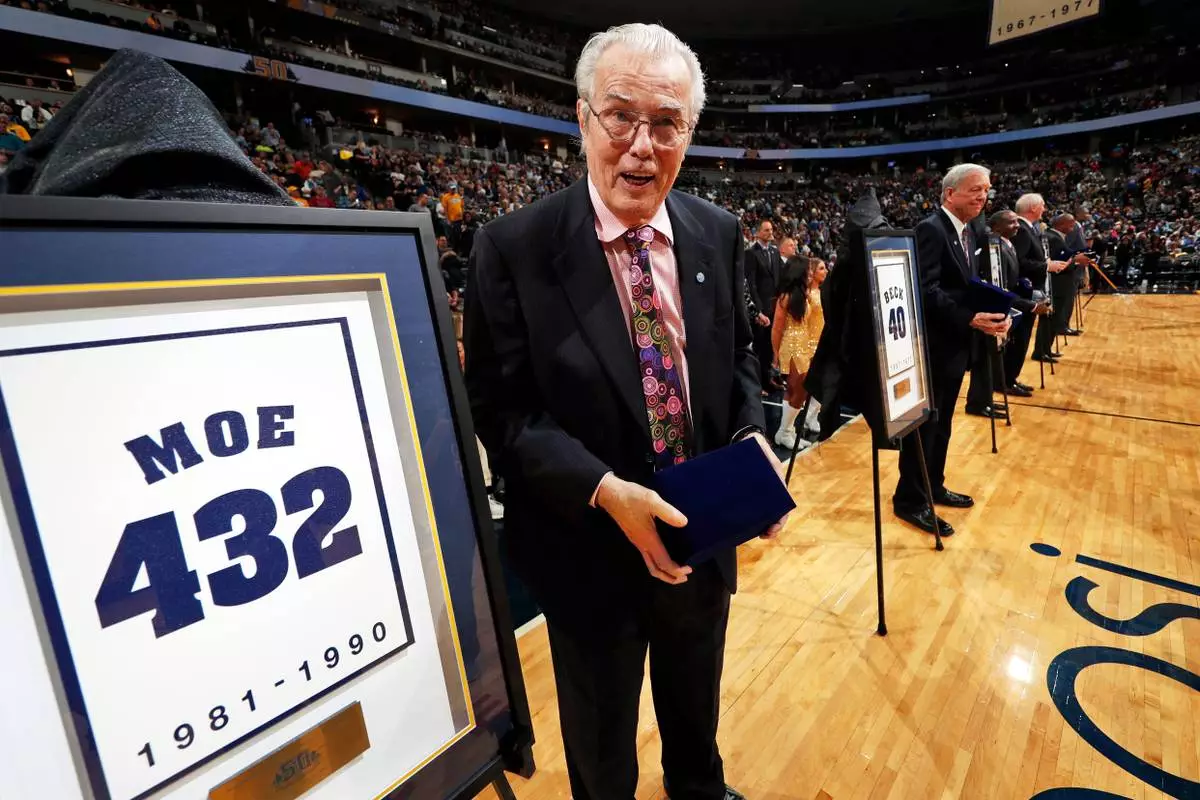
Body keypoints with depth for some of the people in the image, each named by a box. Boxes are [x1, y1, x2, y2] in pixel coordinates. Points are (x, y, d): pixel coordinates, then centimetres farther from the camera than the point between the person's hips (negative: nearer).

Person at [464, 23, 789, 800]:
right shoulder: (514, 247, -17)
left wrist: (751, 436, -12)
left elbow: (738, 355, 7)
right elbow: (501, 408, -16)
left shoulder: (718, 233, -2)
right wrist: (602, 490, -28)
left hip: (703, 531, 5)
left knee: (697, 697, 34)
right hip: (589, 547, -4)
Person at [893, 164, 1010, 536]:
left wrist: (991, 312, -2)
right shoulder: (931, 229, -15)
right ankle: (910, 499, 11)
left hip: (956, 343, 10)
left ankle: (933, 487, 32)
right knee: (924, 422, -1)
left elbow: (968, 286, 16)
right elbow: (926, 290, -24)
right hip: (933, 344, -9)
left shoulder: (970, 233, 14)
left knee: (941, 422, 18)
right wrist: (970, 319, -27)